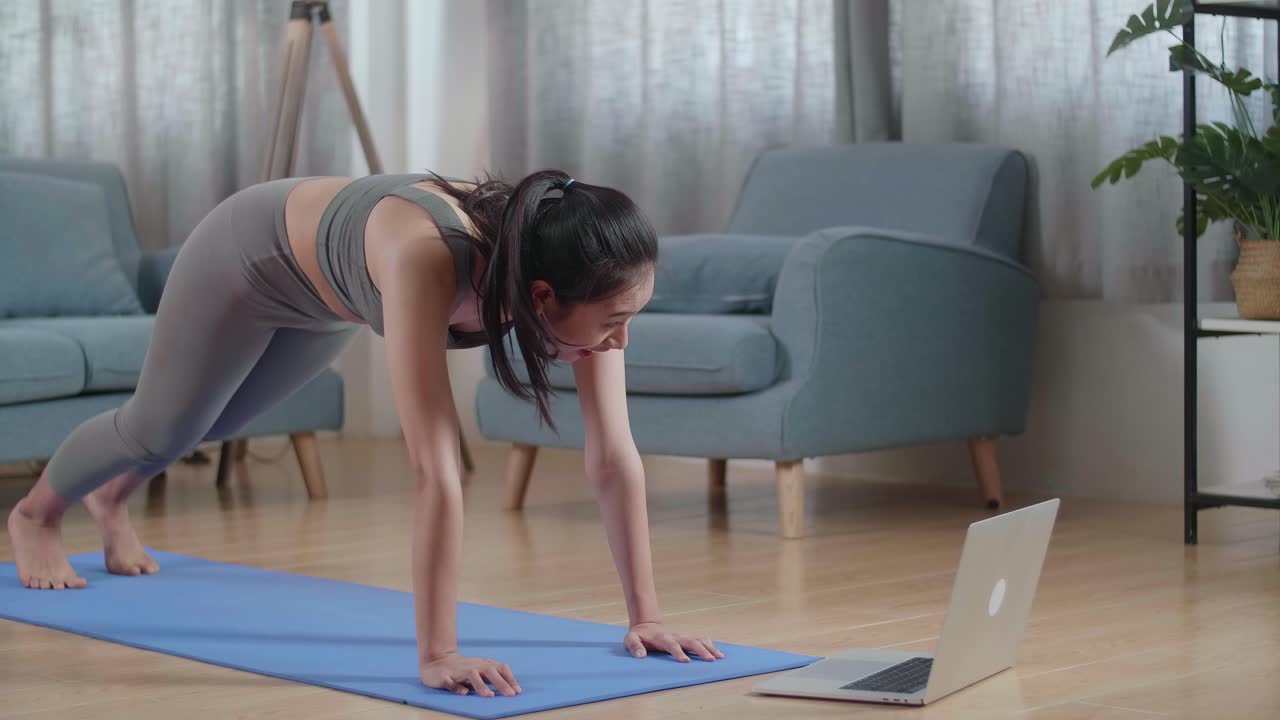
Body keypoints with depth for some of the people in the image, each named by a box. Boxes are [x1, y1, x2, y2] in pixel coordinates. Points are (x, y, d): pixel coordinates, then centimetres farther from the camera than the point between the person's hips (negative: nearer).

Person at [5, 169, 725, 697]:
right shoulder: (426, 263, -51)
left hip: (328, 288, 6)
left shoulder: (582, 276, -35)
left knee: (216, 423, 30)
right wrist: (438, 656, -54)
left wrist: (647, 614, -31)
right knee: (162, 426, 17)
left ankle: (112, 498, 63)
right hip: (252, 251, -6)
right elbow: (437, 470, -54)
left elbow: (616, 458, -30)